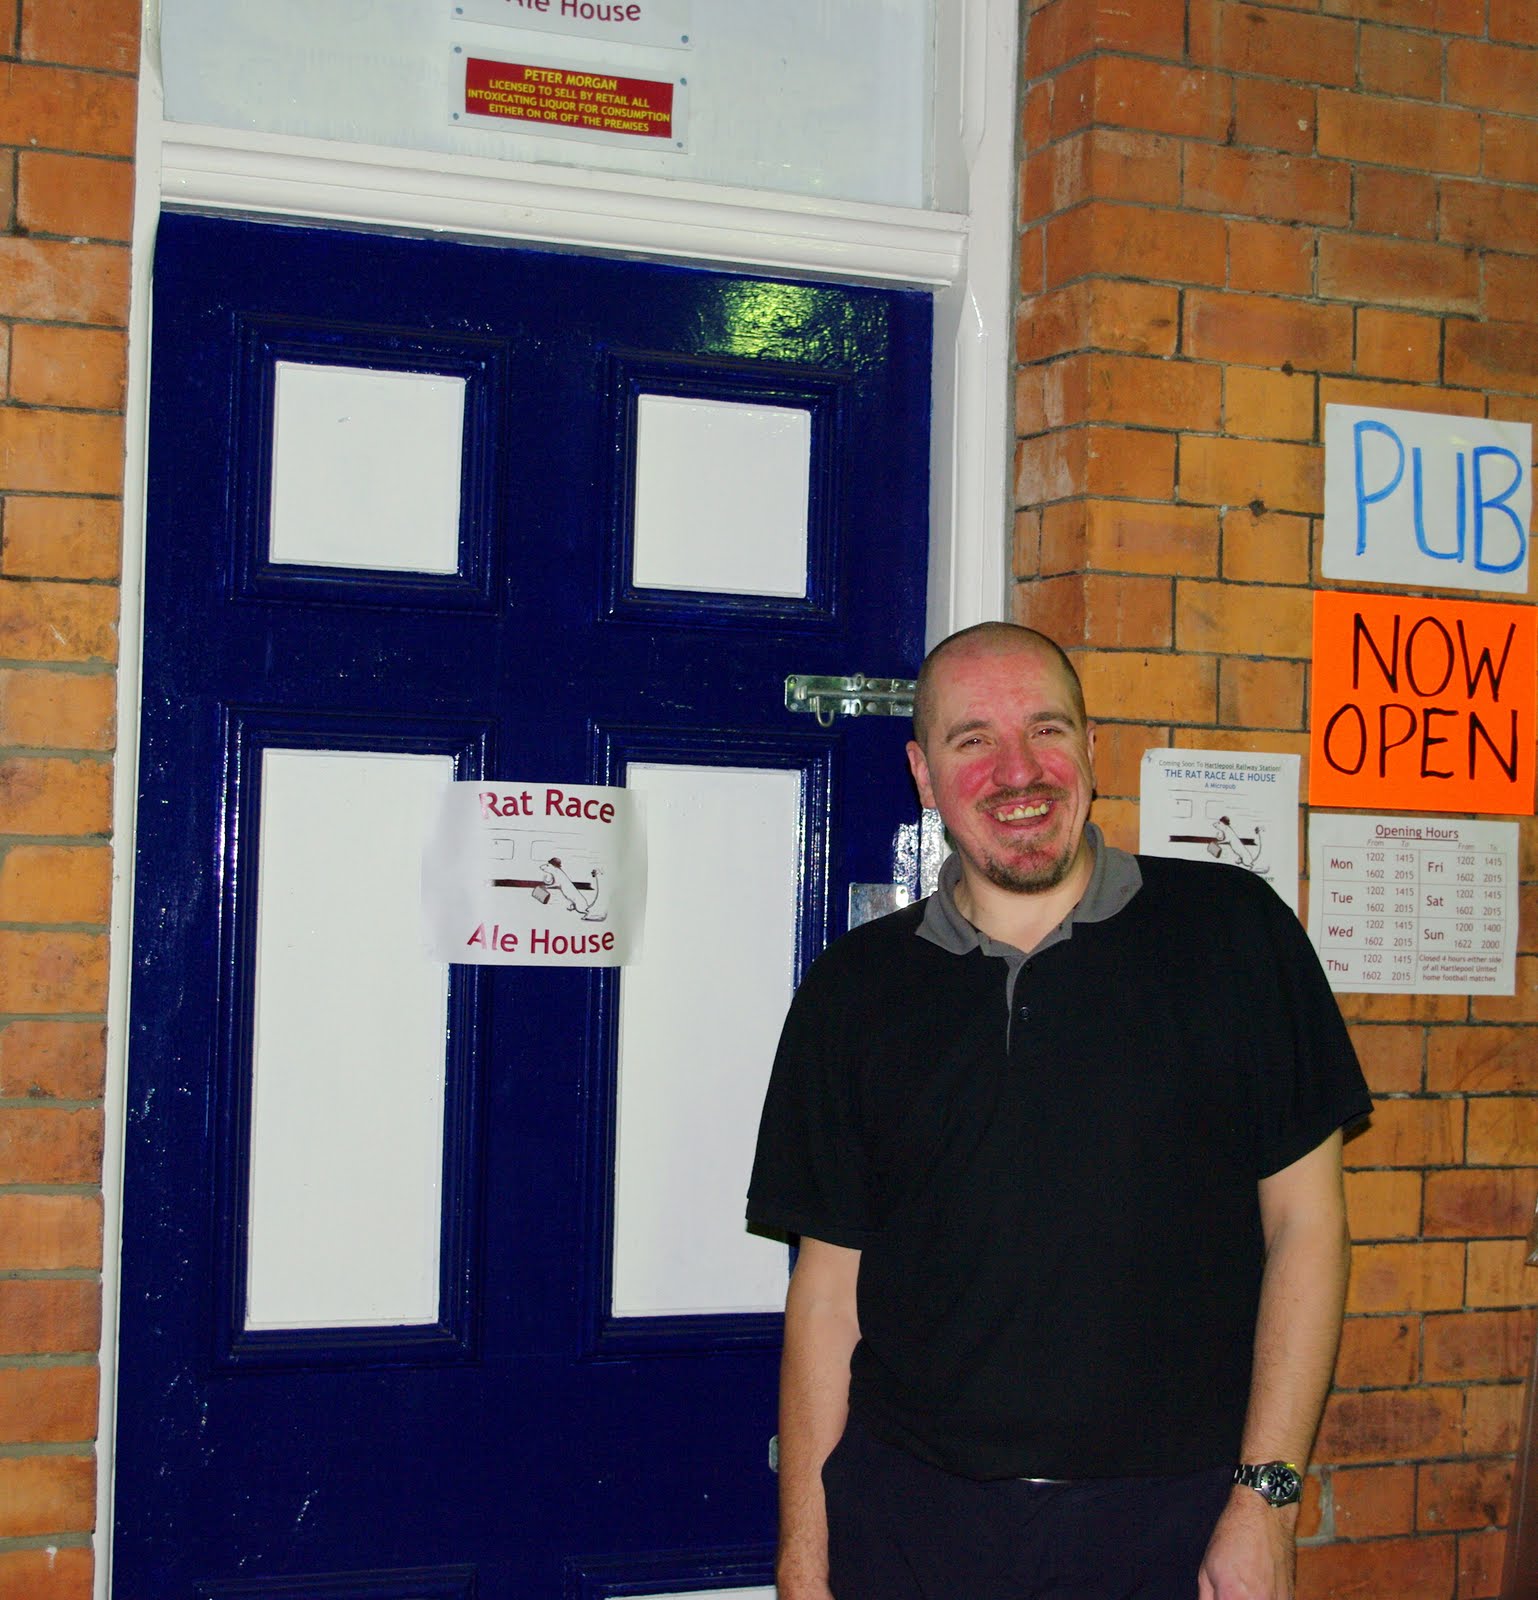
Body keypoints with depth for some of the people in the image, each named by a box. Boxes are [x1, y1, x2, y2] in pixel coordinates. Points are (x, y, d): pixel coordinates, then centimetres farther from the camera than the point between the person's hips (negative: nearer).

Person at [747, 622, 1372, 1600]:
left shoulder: (1231, 931, -2)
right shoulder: (855, 990, 3)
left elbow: (1304, 1220, -2)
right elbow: (828, 1284, 4)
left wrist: (1267, 1496, -7)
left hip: (1175, 1519, -1)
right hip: (908, 1515, 2)